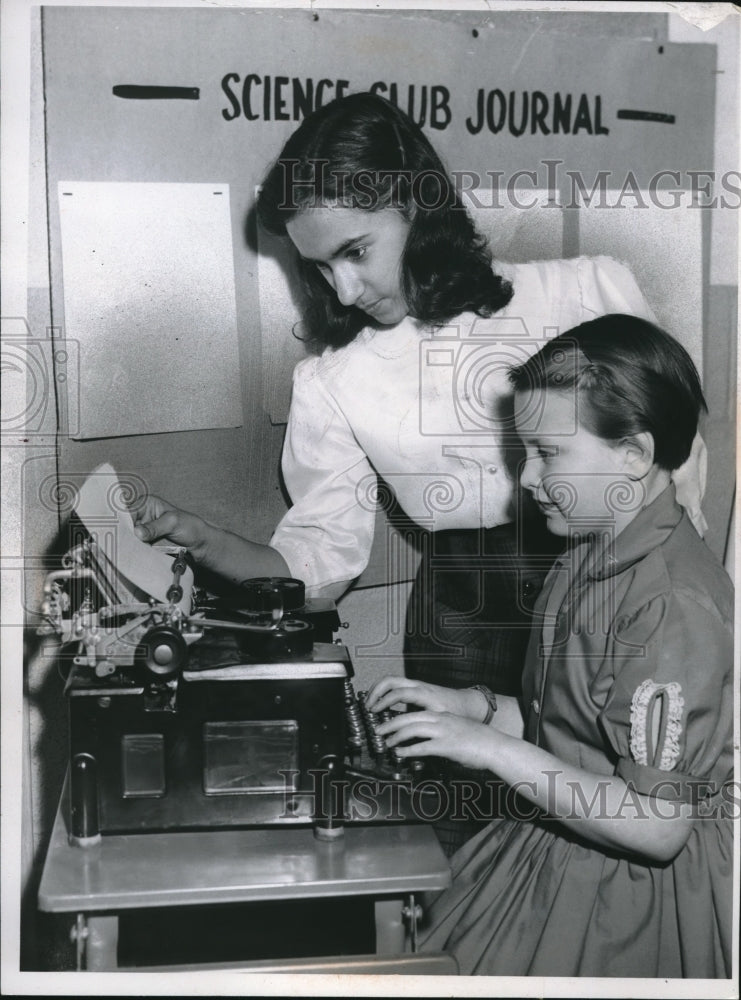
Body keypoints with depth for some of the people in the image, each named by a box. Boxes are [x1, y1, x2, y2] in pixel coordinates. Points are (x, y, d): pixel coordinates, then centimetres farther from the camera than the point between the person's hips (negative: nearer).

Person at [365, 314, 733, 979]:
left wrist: (493, 748, -24)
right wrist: (473, 707, 0)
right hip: (549, 848, 8)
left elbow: (659, 828, -25)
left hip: (626, 895, -8)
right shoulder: (589, 556, 3)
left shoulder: (676, 604, -26)